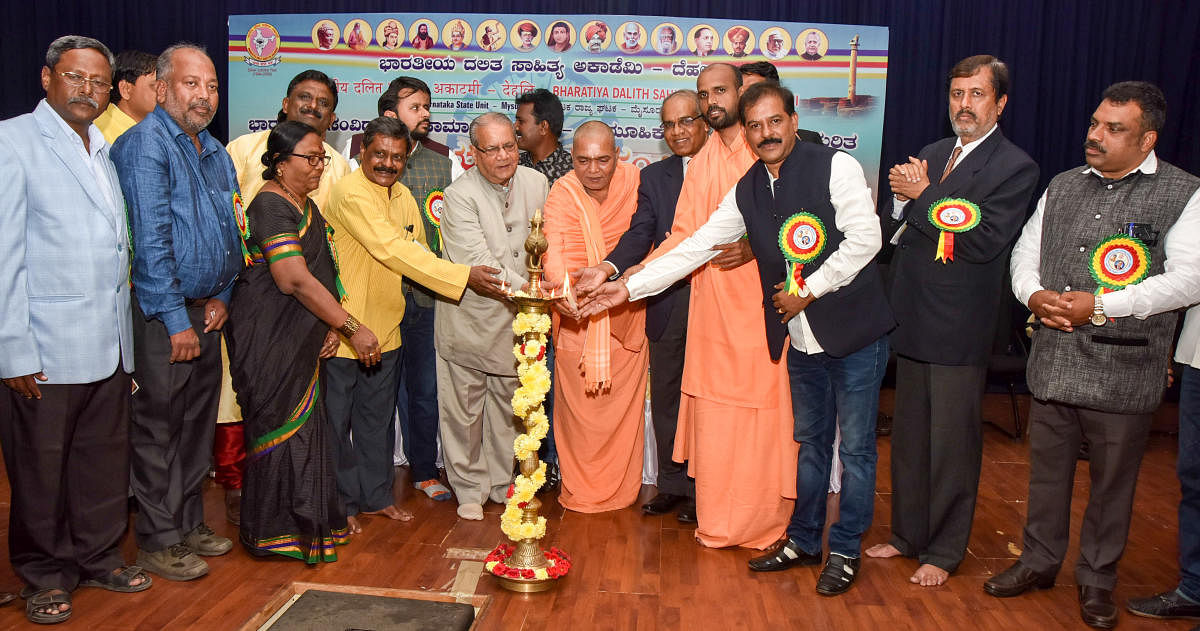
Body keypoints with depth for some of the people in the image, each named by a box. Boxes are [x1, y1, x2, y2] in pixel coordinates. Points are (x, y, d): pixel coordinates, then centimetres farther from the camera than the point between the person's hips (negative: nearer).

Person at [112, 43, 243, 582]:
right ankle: (158, 541, 14)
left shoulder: (216, 153, 13)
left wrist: (221, 296, 5)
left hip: (206, 312, 8)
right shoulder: (144, 144, -12)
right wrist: (177, 320, -18)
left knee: (198, 422, 14)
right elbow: (149, 240, -18)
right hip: (160, 313, -8)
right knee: (159, 427, 1)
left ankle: (189, 523, 27)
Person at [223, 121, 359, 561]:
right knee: (281, 428, -1)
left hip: (301, 340, 9)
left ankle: (307, 522, 25)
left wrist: (331, 326, 1)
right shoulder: (271, 206, -16)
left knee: (305, 425, 13)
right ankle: (273, 531, 13)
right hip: (269, 340, -9)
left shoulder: (306, 206, 14)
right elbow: (296, 280, -25)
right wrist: (352, 328, -23)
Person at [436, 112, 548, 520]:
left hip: (518, 317, 4)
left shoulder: (536, 183, 0)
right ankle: (470, 489, 24)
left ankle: (505, 483, 33)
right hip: (468, 318, -4)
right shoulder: (460, 195, -16)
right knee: (464, 407, 6)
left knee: (511, 404, 15)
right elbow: (479, 263, -25)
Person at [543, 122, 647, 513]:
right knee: (578, 405, 6)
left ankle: (621, 490, 28)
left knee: (623, 403, 10)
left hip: (625, 315, 2)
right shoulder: (562, 193, -11)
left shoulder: (634, 182, -4)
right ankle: (580, 491, 23)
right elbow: (553, 249, -24)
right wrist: (560, 287, -43)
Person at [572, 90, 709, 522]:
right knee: (665, 396, 11)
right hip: (668, 304, 3)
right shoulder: (653, 177, 9)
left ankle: (700, 490, 21)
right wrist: (607, 267, -21)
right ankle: (672, 484, 26)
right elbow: (640, 234, -3)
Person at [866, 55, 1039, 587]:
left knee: (952, 443, 5)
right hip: (911, 320, 6)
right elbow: (897, 228, 11)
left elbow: (985, 242, -20)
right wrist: (904, 196, -10)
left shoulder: (1014, 167, -8)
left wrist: (923, 196, -16)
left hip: (959, 329, -6)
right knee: (908, 436, 16)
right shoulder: (930, 154, 12)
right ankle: (908, 535, 31)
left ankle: (944, 552, 21)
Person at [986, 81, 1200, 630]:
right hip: (1052, 363, 4)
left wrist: (1101, 306, -19)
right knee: (1047, 470, 15)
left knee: (1112, 481, 10)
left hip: (1122, 372, -4)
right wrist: (1034, 294, -7)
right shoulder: (1062, 187, 11)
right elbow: (1025, 252, 14)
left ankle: (1097, 579, 30)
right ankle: (1039, 561, 34)